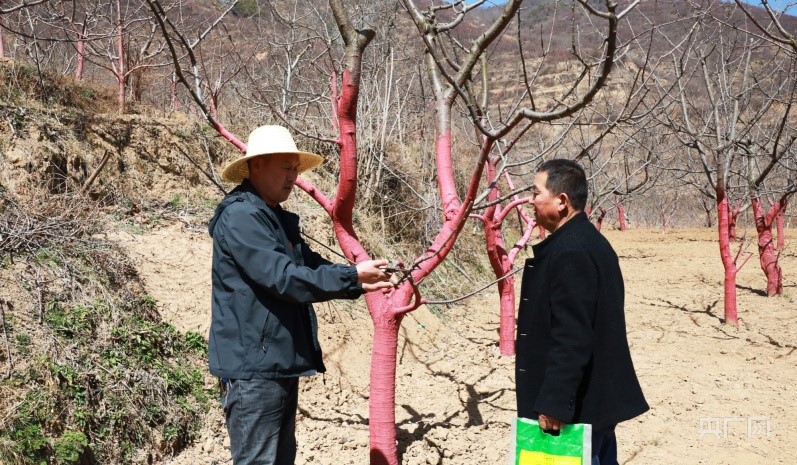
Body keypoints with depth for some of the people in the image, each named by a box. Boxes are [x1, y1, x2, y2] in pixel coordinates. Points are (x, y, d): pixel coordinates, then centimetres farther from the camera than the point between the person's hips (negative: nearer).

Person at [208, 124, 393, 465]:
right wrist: (352, 276, -20)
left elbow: (312, 266, 16)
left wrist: (359, 282, -1)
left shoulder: (277, 218, 16)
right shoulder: (240, 216, -16)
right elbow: (282, 277, -24)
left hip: (280, 364, 10)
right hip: (253, 367, -10)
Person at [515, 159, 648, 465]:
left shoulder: (570, 253, -23)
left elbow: (571, 339, -27)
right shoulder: (588, 241, 10)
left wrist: (553, 404, -24)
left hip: (577, 405, -10)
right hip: (597, 397, 10)